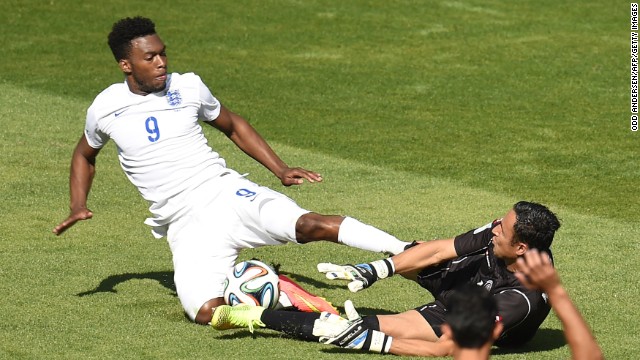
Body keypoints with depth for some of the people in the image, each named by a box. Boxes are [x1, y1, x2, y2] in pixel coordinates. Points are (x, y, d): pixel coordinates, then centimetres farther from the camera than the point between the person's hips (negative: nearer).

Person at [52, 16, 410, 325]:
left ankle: (411, 253, -28)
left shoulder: (188, 87, 3)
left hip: (226, 193, 0)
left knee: (308, 225, -27)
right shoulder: (105, 109, 3)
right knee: (207, 311, -26)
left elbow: (232, 125, 20)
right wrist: (78, 206, 10)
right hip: (184, 224, 0)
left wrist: (281, 169, 12)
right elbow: (85, 155, 25)